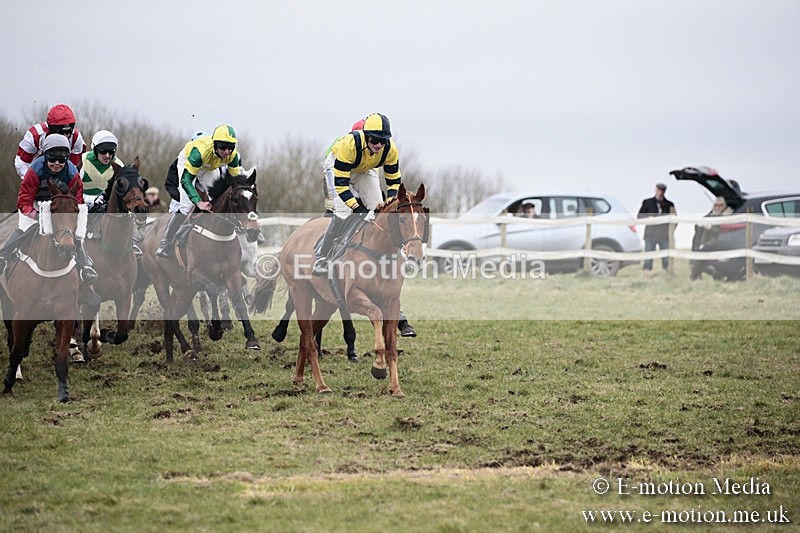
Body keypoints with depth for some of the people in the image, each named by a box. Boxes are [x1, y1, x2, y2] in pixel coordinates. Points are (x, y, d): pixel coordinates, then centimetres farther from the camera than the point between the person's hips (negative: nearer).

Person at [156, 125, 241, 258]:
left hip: (210, 169, 5)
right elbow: (186, 180, -44)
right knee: (187, 204, -17)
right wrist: (199, 202, -55)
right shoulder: (201, 150, -45)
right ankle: (165, 243, -8)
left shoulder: (232, 155, -30)